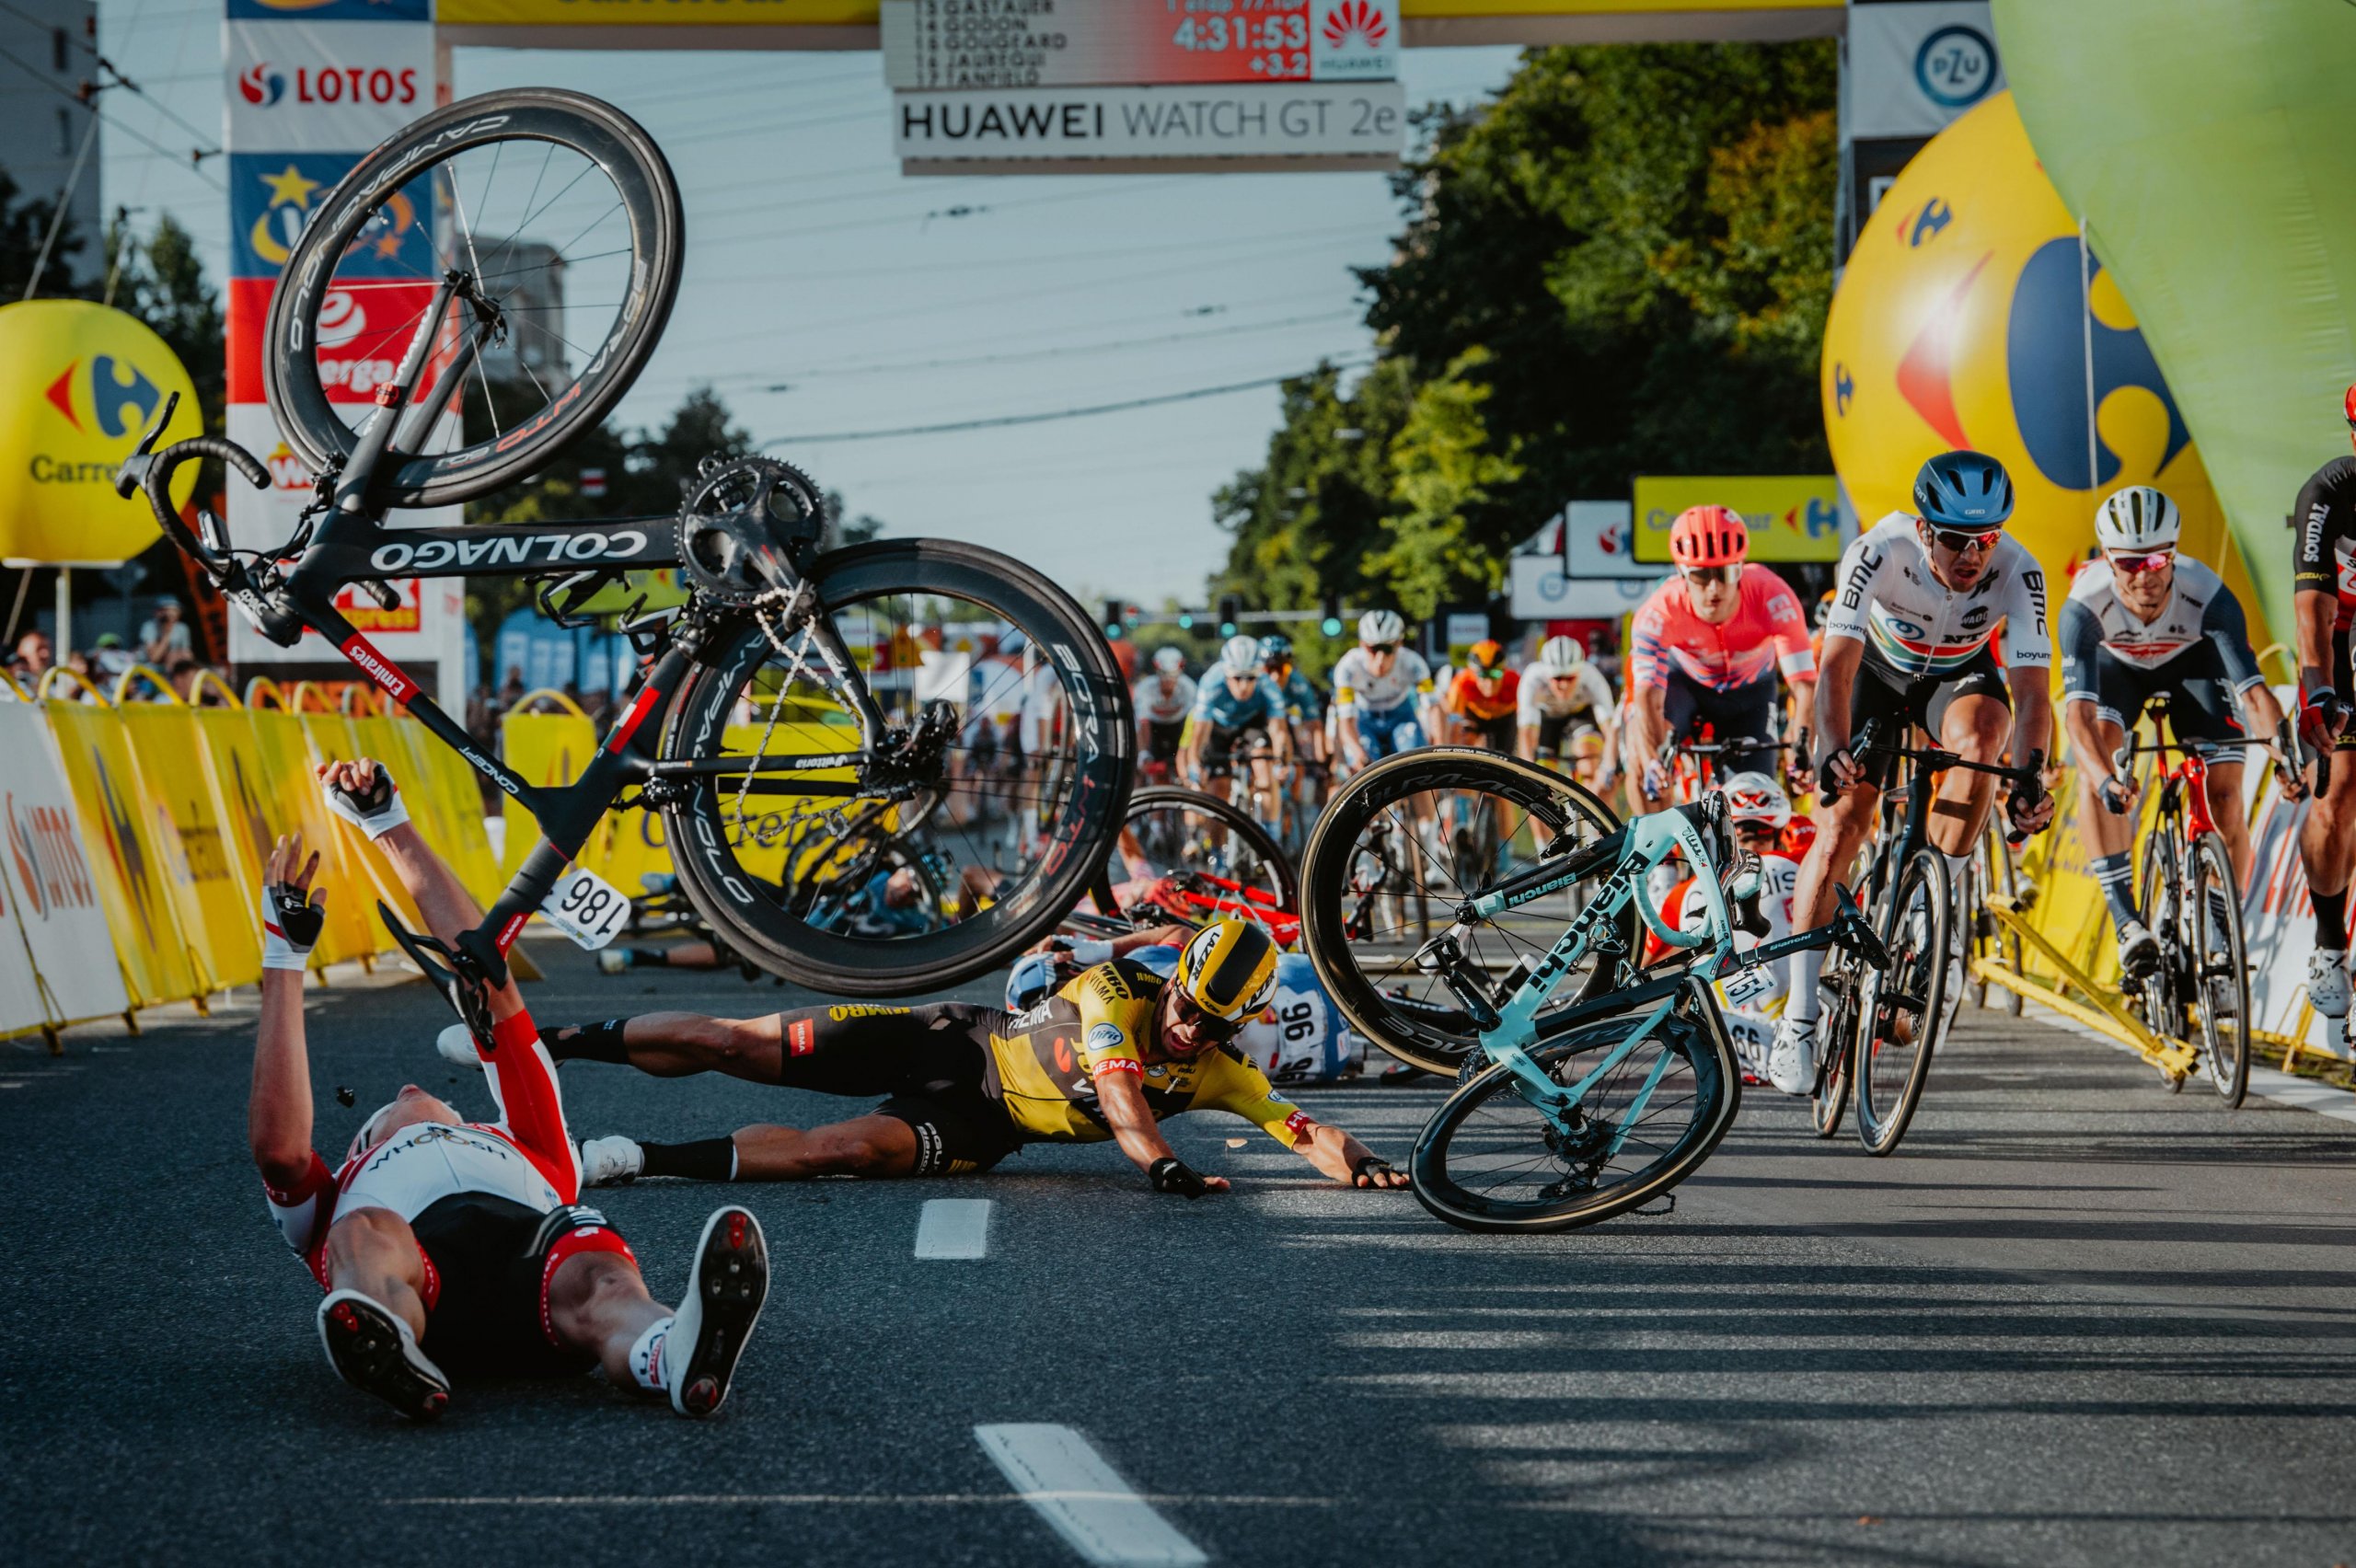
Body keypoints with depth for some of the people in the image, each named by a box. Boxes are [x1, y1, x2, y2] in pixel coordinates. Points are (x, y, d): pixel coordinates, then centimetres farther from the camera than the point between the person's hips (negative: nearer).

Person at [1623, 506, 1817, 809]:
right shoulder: (1659, 614, -38)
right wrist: (1653, 762, -62)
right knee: (1643, 751, -31)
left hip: (1750, 690, 1)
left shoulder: (1772, 598, -38)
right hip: (1685, 679, -1)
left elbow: (1804, 684, -40)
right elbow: (1648, 697, -44)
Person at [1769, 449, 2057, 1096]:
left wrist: (2030, 779, -54)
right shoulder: (1881, 552, -35)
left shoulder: (2018, 573, -32)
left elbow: (2031, 687, -37)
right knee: (1840, 824, -13)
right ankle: (1798, 1020, -5)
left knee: (1978, 737, -35)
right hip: (1880, 667, -1)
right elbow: (1837, 665, -42)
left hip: (1961, 672, 1)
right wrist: (1832, 752, -60)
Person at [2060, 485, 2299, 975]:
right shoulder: (2085, 604, -38)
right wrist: (2105, 778, -63)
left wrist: (2287, 755, -59)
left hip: (2193, 661, 0)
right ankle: (2125, 920, -29)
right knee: (2093, 768, -29)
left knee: (2225, 796, -15)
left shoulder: (2208, 597, -37)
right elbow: (2077, 710, -46)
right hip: (2115, 665, 0)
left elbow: (2253, 690, -42)